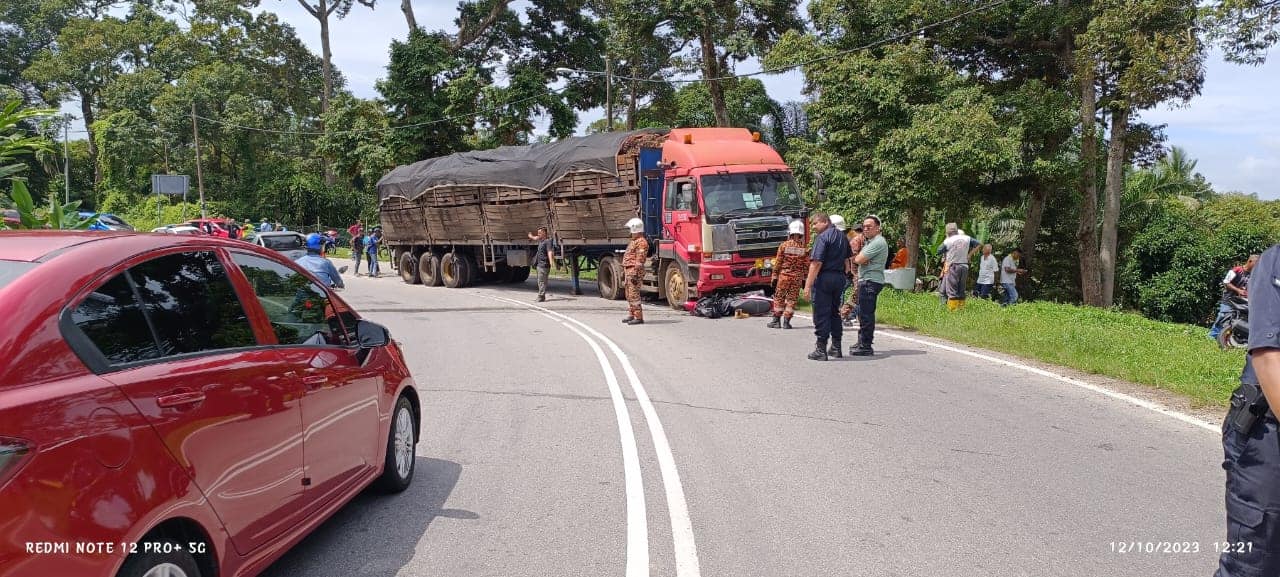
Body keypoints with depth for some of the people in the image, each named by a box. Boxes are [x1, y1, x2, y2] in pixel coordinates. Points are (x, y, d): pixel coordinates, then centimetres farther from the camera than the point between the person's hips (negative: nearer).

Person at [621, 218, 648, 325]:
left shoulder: (641, 242, -13)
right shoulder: (633, 241, 21)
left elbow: (639, 260, -19)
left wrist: (635, 274, -24)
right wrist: (624, 272, 24)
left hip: (634, 271, -11)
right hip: (628, 271, 11)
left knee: (634, 294, -13)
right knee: (629, 295, 14)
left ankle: (639, 317, -13)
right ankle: (632, 315, 22)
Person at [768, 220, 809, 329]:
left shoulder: (784, 245, -6)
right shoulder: (804, 248, -2)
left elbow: (778, 263, -3)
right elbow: (806, 266, 1)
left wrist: (774, 277, 3)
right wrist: (804, 279, 9)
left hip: (784, 276, -1)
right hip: (797, 277, 1)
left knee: (779, 298, 10)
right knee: (792, 299, 7)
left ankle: (776, 320, 12)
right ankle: (786, 321, 4)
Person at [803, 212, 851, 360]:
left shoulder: (823, 237, -14)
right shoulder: (842, 236, 13)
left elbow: (816, 263, -20)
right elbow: (847, 259, 18)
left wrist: (808, 285, -21)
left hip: (824, 278, -8)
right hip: (840, 278, 8)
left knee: (821, 314, -2)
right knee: (835, 312, 17)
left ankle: (821, 350, -1)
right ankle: (836, 348, 21)